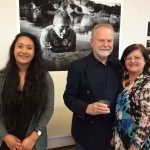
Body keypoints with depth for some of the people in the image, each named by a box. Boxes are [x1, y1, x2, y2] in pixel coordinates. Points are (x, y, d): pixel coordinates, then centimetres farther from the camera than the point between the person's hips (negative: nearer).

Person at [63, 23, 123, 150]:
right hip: (87, 132, -3)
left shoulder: (118, 65, 0)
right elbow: (69, 97, -11)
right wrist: (87, 108, -26)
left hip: (113, 129, 4)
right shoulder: (77, 66, -13)